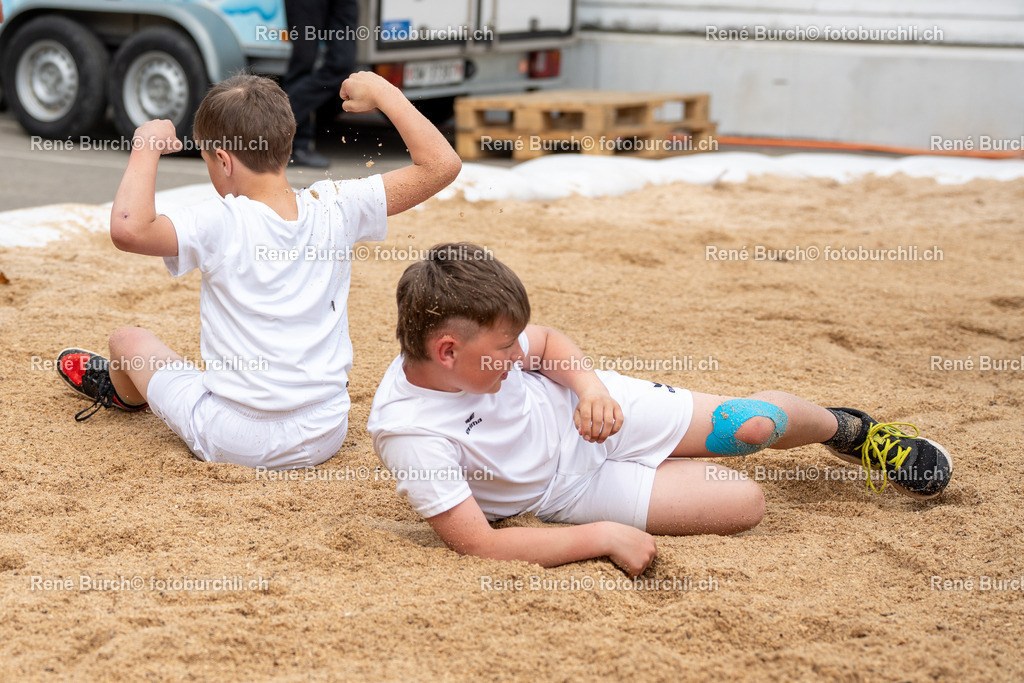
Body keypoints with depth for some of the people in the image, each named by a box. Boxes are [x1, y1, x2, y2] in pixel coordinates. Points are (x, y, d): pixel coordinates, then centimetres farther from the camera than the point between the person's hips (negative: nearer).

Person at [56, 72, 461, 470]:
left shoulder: (219, 225, -19)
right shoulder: (335, 209, -7)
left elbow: (128, 229, -31)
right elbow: (441, 164, -3)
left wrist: (147, 148, -17)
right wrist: (381, 92, 2)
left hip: (235, 441, -3)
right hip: (325, 438, 3)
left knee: (129, 339, 24)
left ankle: (123, 391, 56)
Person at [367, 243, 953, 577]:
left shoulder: (466, 334, -18)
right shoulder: (405, 430, -34)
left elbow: (546, 340, 5)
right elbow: (480, 545, -33)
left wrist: (589, 382, -17)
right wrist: (602, 537, -30)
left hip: (587, 407, 4)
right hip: (568, 487, -4)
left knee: (755, 423, -7)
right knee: (743, 505, -15)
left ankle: (849, 428, 27)